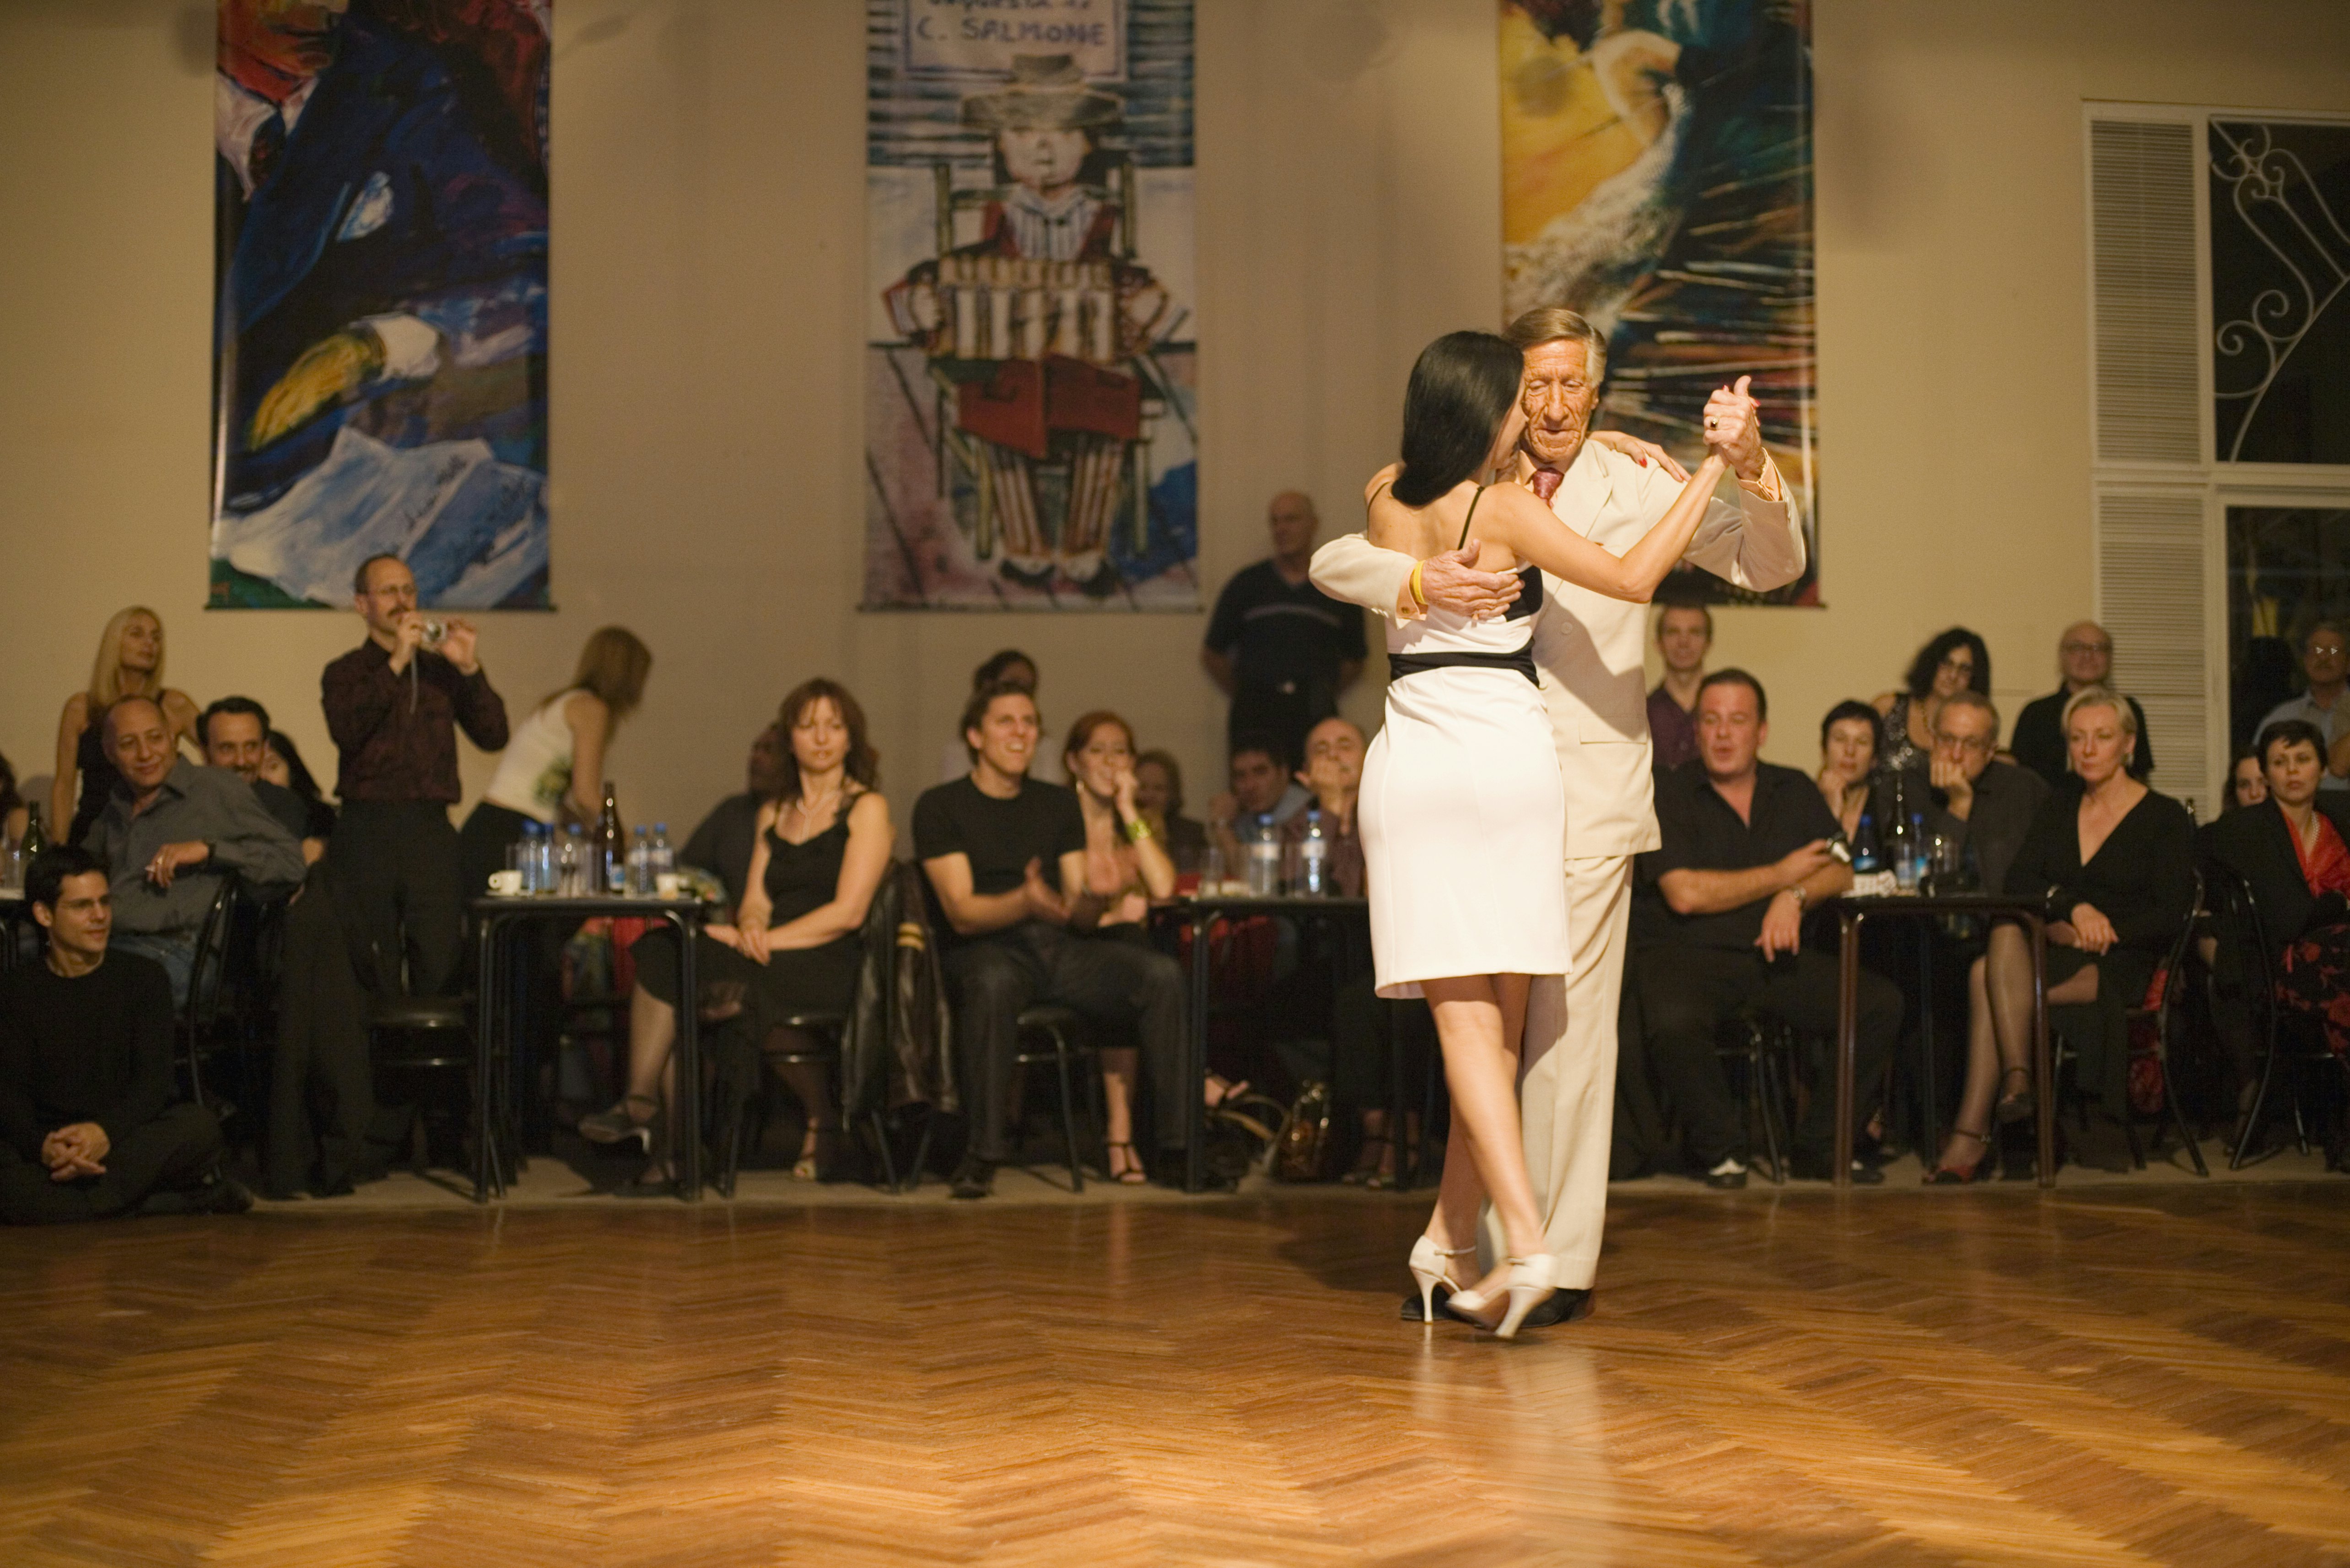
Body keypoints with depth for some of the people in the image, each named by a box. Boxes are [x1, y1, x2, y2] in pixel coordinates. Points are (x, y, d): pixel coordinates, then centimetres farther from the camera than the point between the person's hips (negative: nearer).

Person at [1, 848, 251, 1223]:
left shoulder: (144, 978, 9)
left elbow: (154, 1079, -3)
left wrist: (106, 1132, -25)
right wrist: (43, 1146, -26)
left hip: (127, 1138, 0)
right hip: (48, 1141, 0)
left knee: (198, 1125, -31)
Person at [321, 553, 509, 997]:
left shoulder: (441, 669, 15)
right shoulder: (345, 673, 10)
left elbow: (493, 736, 5)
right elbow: (346, 731, -12)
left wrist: (471, 669, -6)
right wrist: (396, 664, -12)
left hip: (432, 830, 2)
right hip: (368, 831, -1)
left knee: (440, 967, -5)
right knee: (375, 976, 0)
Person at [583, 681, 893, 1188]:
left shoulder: (867, 808, 4)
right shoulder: (773, 813, 23)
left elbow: (849, 912, -7)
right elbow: (755, 901, 15)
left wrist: (765, 940, -14)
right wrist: (751, 928, -10)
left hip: (828, 967, -6)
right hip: (770, 957, 6)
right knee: (661, 952, -23)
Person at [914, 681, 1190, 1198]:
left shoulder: (1060, 805, 19)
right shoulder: (941, 806, 4)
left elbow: (1082, 914, 12)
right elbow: (962, 914, -7)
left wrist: (1090, 903, -13)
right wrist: (1024, 902, -27)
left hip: (1060, 947, 4)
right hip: (987, 950, -4)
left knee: (1162, 973, -22)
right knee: (992, 983, -41)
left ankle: (1177, 1142, -21)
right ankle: (984, 1152, -34)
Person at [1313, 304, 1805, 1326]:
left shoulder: (1637, 484, 3)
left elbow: (1773, 567, -1)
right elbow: (1334, 562, -4)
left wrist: (1749, 464, -20)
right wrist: (1422, 581, -25)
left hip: (1588, 786, -3)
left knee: (1569, 1019, -5)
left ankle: (1562, 1259, 3)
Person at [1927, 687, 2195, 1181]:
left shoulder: (2167, 820, 4)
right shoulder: (2060, 803, 18)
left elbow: (2168, 916, -6)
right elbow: (2018, 880, 7)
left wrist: (2094, 931, -16)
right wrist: (2073, 906, -12)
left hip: (2122, 966, -5)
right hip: (2058, 950, 5)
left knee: (1988, 977, -31)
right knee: (2006, 934, -33)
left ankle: (1971, 1133, -33)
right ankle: (2017, 1081, -40)